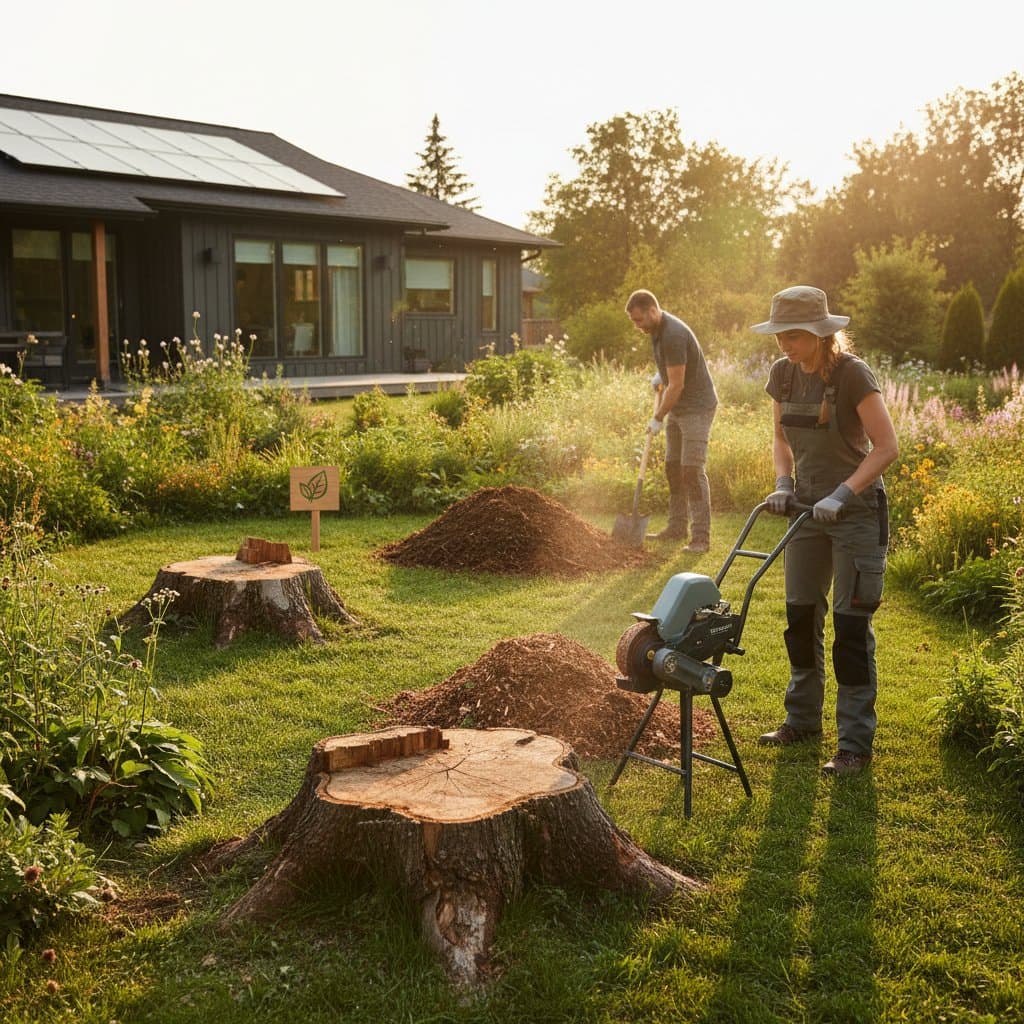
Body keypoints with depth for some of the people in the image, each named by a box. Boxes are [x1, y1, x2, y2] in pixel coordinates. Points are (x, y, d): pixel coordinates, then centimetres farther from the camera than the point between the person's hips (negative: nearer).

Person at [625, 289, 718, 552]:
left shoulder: (673, 335, -25)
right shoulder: (657, 329, 6)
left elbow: (677, 385, -22)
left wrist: (658, 418, -13)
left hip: (697, 407, -10)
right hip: (677, 408, 10)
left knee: (692, 471, -13)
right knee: (673, 468, 13)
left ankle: (701, 536, -12)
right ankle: (677, 527, 22)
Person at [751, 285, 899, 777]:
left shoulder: (852, 373, -19)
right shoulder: (783, 373, 0)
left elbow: (886, 447, -20)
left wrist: (841, 496, -26)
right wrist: (783, 484, -4)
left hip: (856, 511, -6)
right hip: (807, 509, 7)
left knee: (851, 625, -4)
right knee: (801, 616, 12)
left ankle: (855, 742, 5)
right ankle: (802, 719, 29)